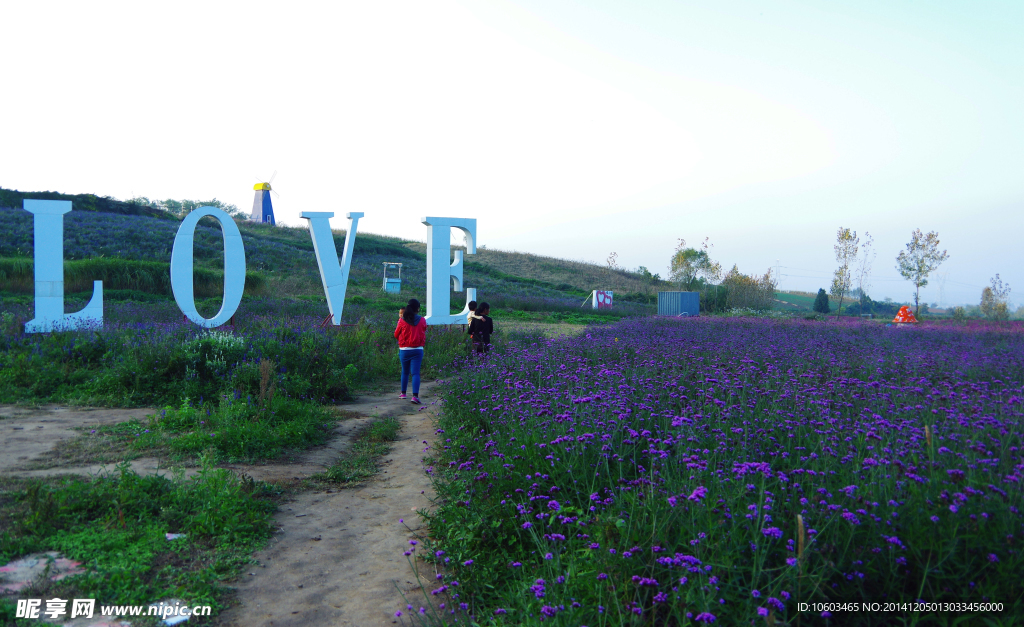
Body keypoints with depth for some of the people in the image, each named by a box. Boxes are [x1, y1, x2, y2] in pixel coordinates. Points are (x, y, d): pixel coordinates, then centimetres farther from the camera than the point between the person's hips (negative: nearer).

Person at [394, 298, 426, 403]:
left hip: (404, 350, 1)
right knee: (415, 373, -2)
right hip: (417, 350, -1)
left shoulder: (402, 320, -6)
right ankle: (415, 395, -14)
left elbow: (396, 335, 5)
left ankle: (403, 393, 27)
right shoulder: (422, 320, -4)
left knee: (405, 372, 17)